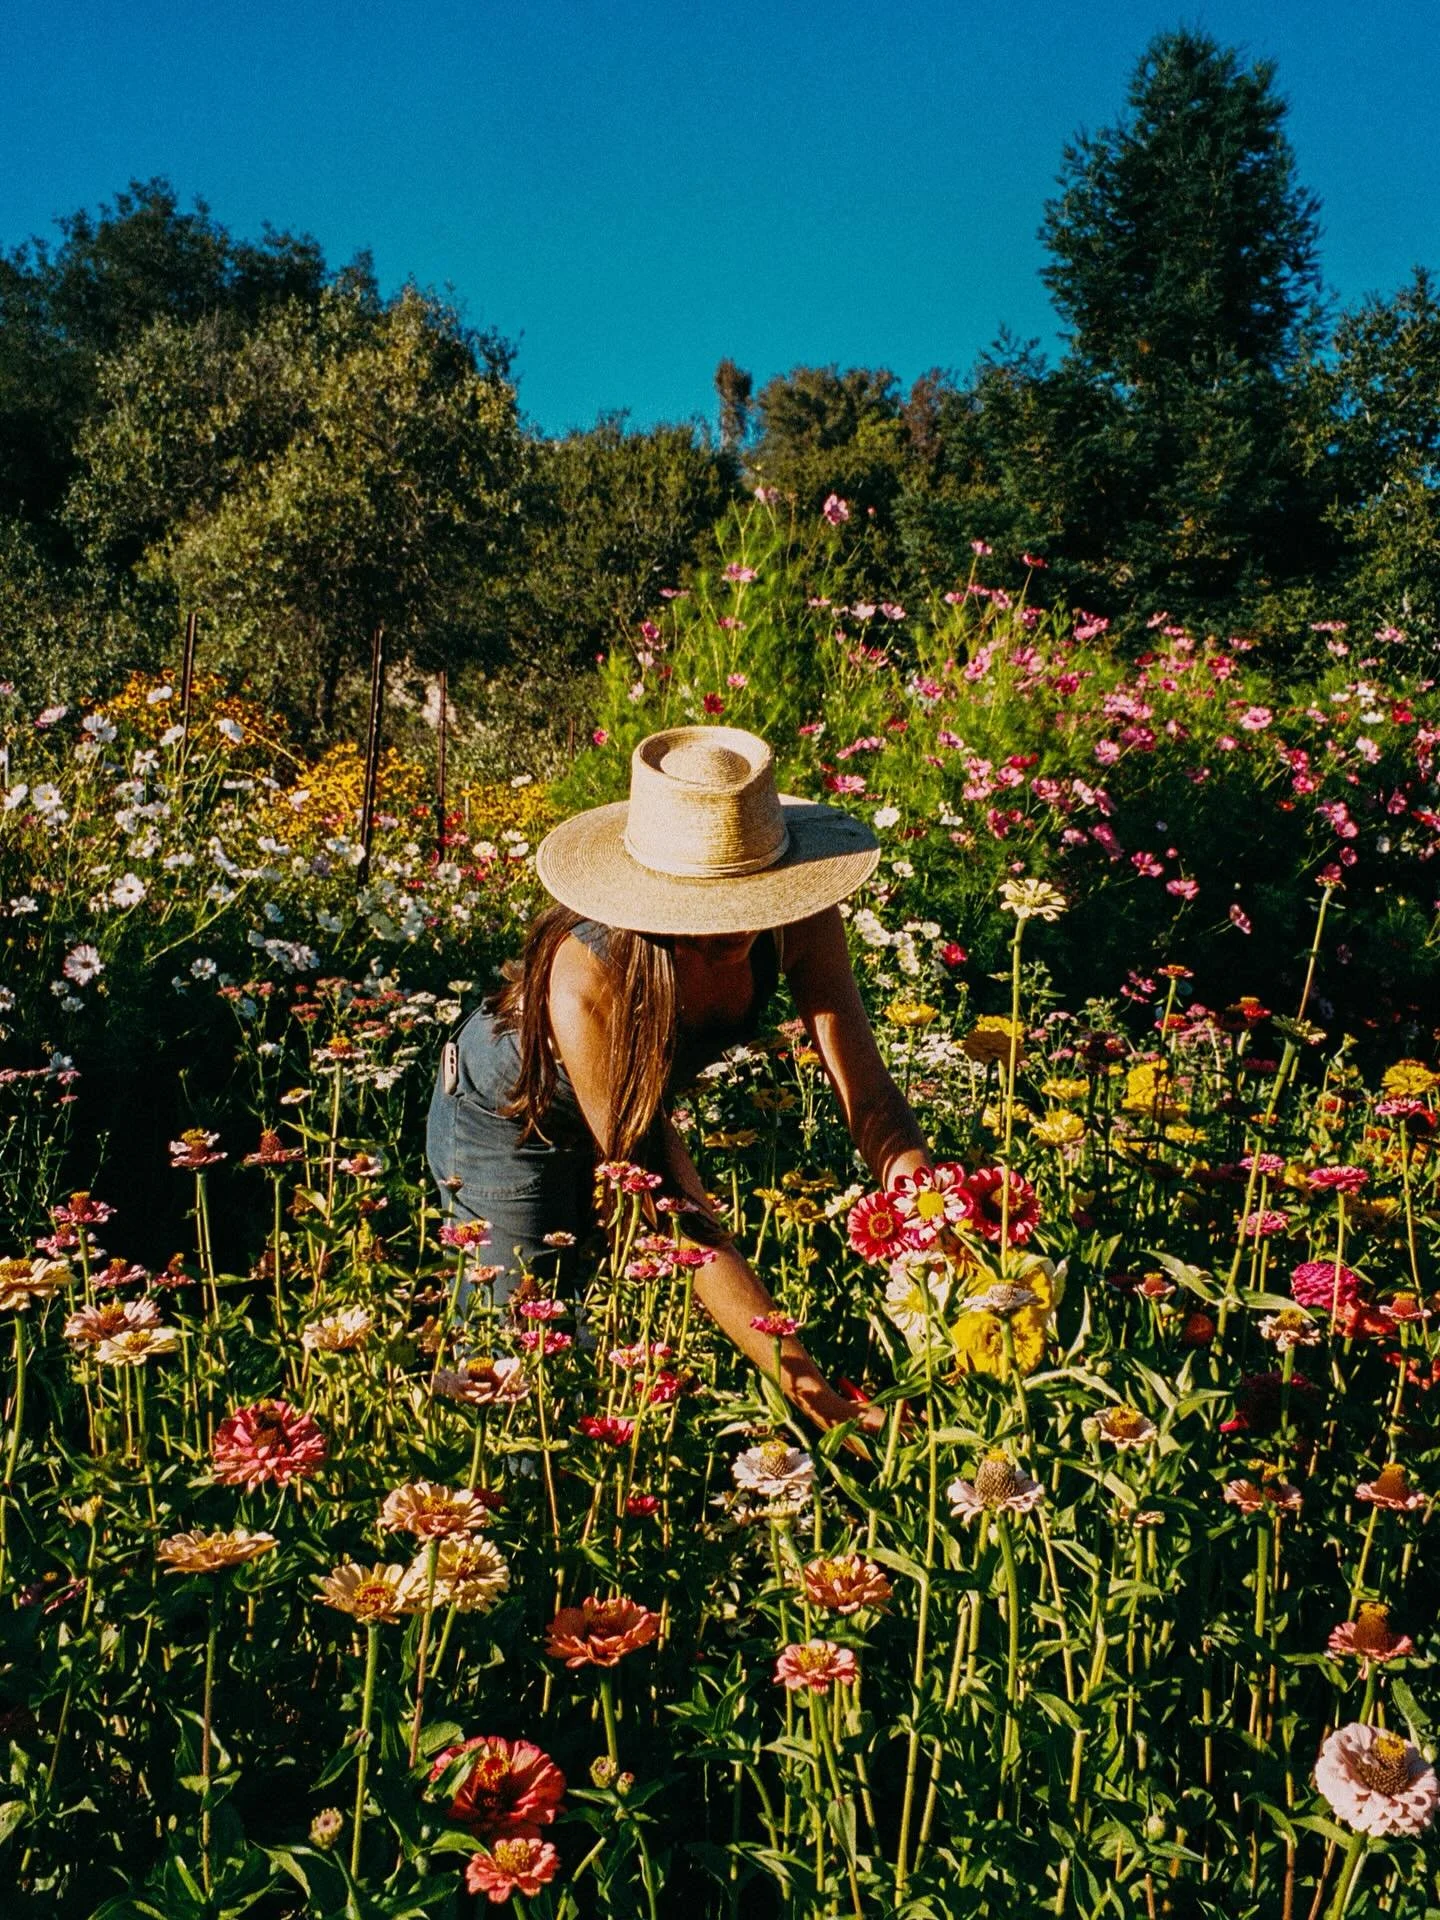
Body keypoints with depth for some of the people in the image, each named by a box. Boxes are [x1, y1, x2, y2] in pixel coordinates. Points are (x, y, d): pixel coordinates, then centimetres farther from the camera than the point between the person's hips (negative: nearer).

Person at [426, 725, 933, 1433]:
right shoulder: (589, 975, -43)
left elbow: (868, 1096, -27)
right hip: (510, 1114, -4)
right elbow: (669, 1205, -39)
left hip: (643, 1103, 5)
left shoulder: (796, 921, -30)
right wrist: (798, 1375, -43)